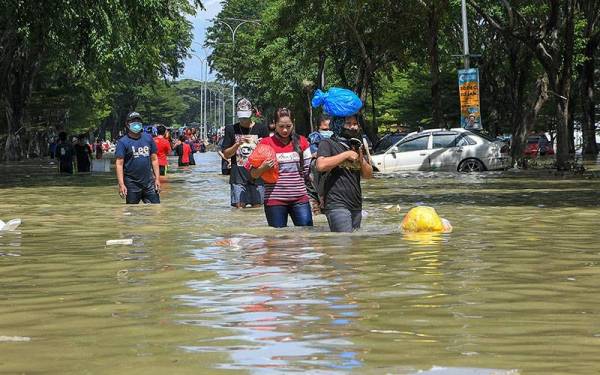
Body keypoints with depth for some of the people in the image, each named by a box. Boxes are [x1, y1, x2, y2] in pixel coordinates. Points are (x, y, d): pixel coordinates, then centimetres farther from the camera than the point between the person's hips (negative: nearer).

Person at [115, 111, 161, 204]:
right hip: (132, 184, -3)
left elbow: (154, 159, 12)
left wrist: (157, 179, 6)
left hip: (149, 182, 4)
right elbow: (119, 164, -9)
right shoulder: (123, 142, -4)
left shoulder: (148, 138, 8)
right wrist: (121, 184, -17)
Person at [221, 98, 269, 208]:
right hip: (238, 176, 0)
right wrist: (237, 145, -11)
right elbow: (226, 154, 6)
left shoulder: (261, 129, 5)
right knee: (239, 206, -6)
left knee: (257, 206, 0)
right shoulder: (231, 129, 8)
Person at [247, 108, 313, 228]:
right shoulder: (266, 143, 1)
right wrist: (263, 168, -17)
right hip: (275, 199, -2)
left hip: (300, 199, 2)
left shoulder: (301, 142, 9)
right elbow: (254, 174, 0)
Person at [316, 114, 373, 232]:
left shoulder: (356, 146, 20)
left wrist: (361, 159, -1)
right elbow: (321, 165, -20)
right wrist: (346, 155, -13)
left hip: (356, 205, 7)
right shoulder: (328, 144, -1)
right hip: (336, 204, -7)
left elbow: (368, 174, 19)